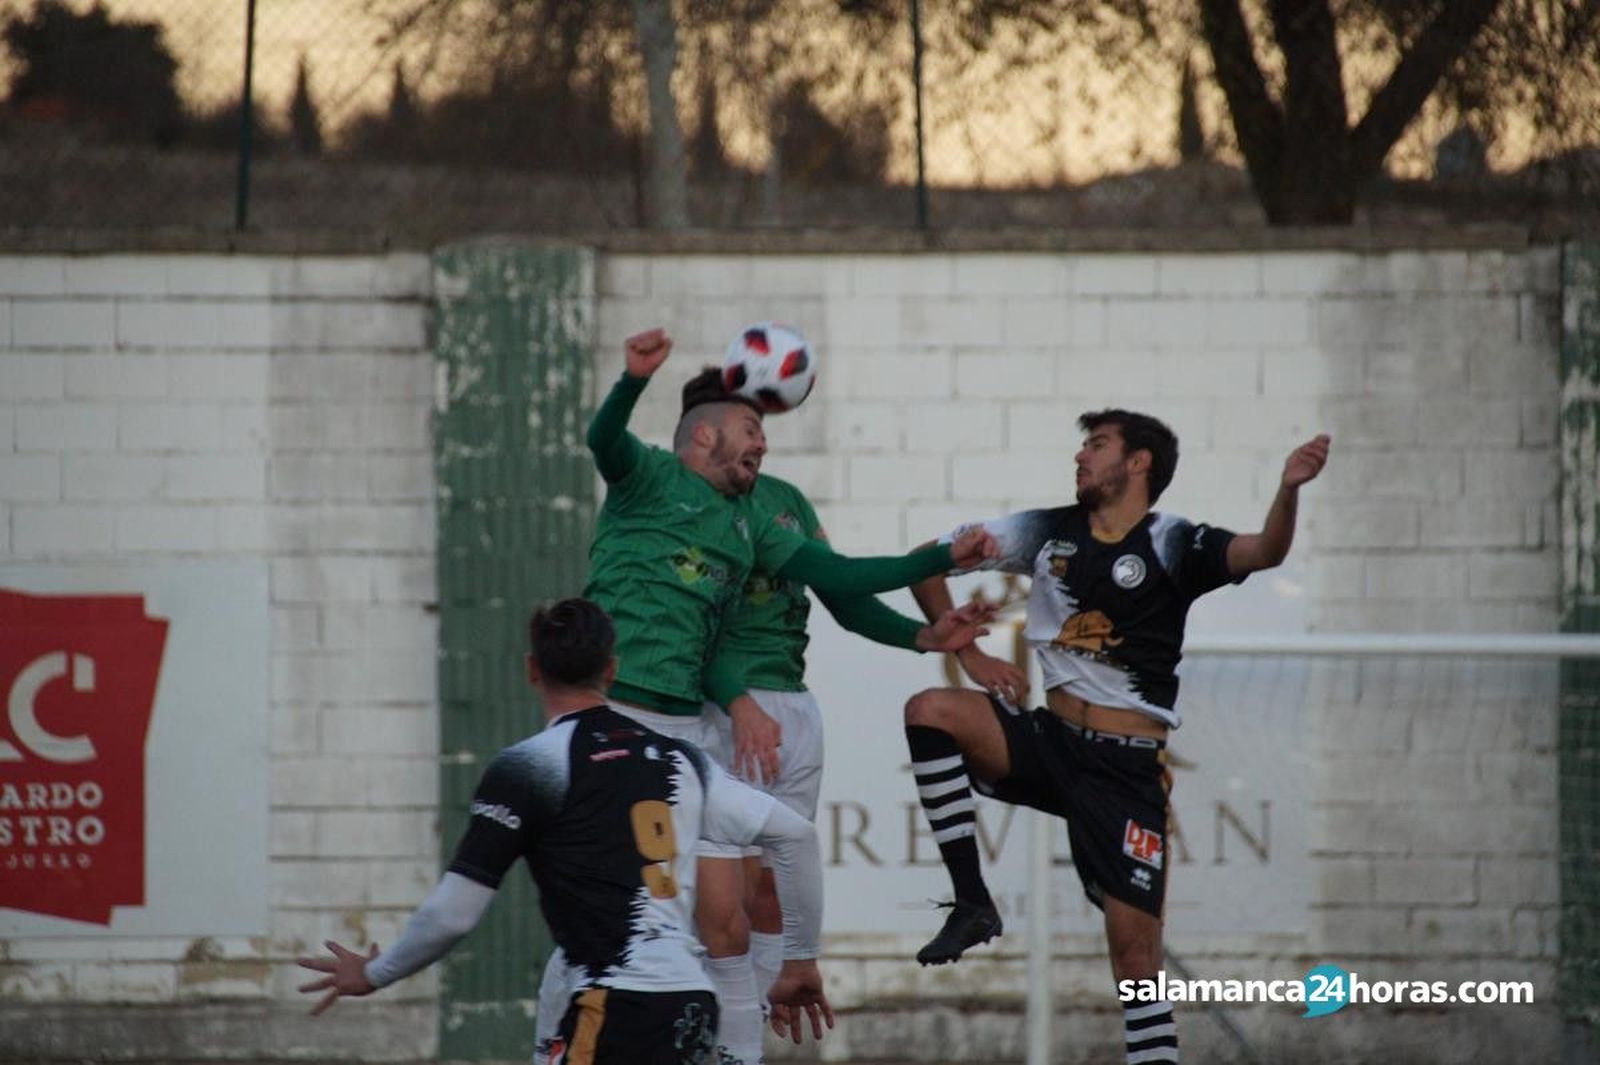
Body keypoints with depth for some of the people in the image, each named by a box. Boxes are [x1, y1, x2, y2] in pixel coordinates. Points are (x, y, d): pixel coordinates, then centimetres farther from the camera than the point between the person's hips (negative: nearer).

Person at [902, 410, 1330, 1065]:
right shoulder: (1047, 532, 8)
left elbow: (1262, 552, -22)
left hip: (1126, 765, -3)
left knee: (1134, 944, -9)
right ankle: (972, 905, -16)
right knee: (930, 710, -22)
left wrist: (1288, 491, -42)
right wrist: (969, 655, 6)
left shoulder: (1172, 545, -3)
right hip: (1050, 741, 3)